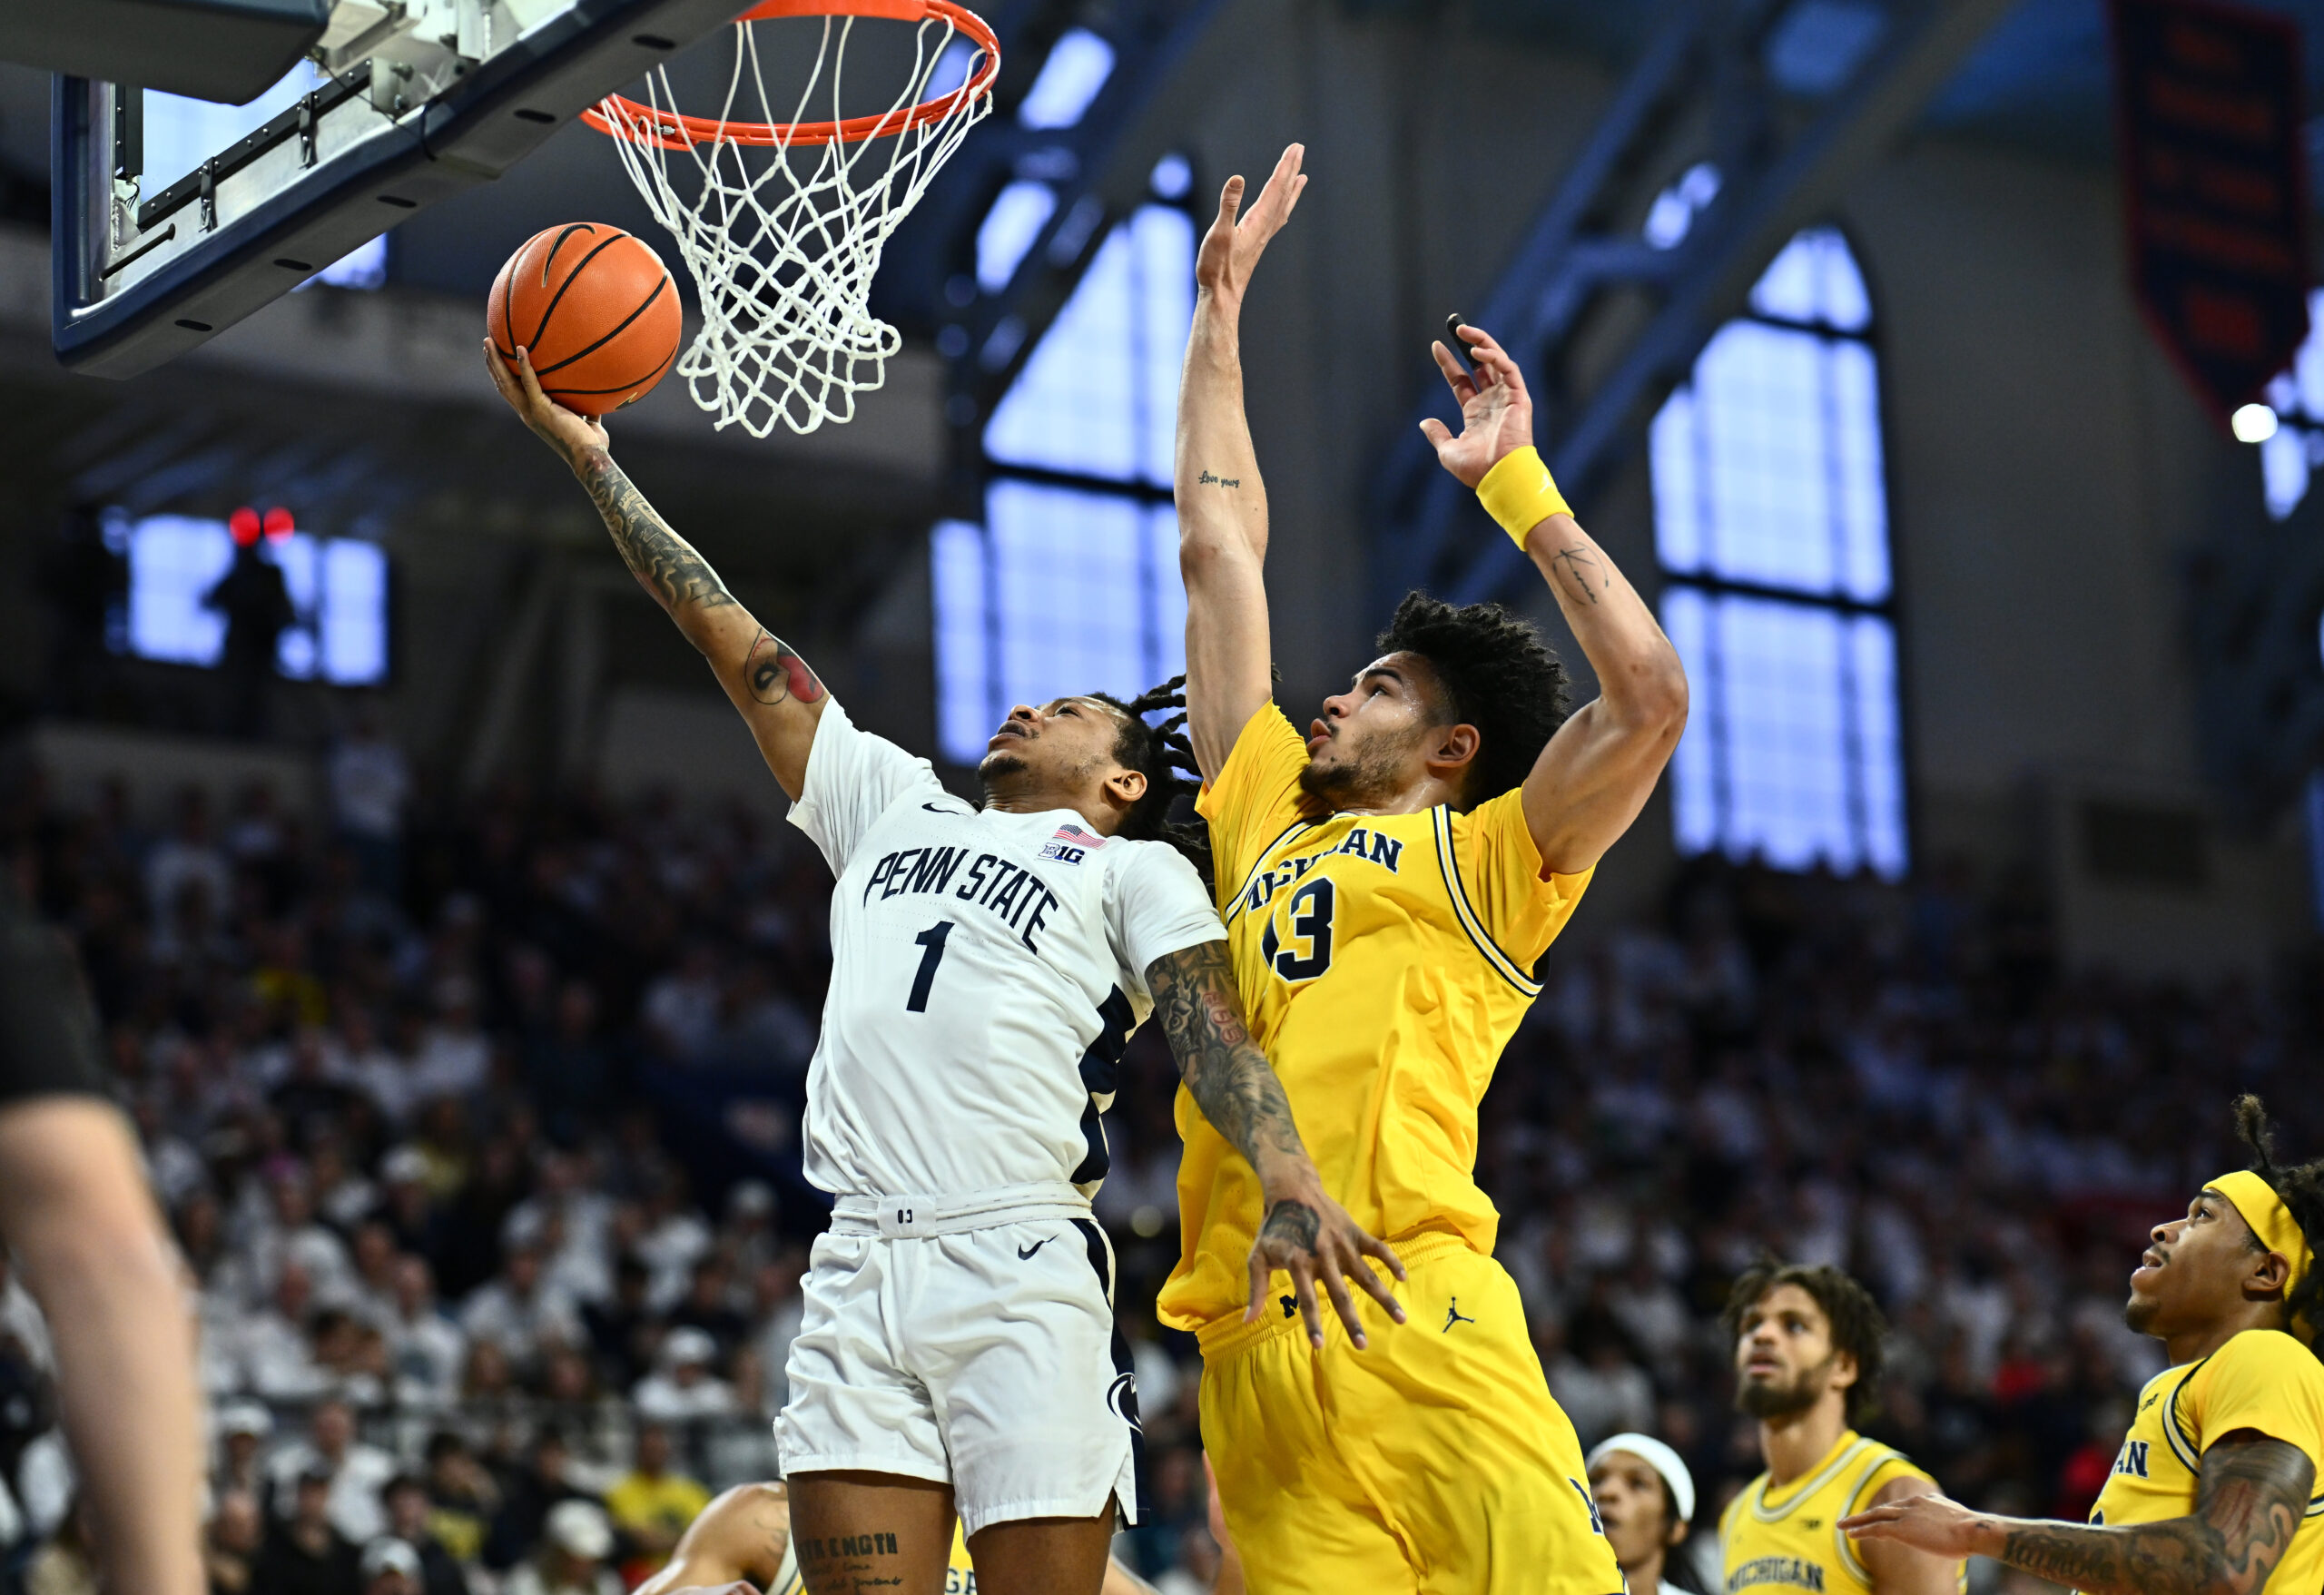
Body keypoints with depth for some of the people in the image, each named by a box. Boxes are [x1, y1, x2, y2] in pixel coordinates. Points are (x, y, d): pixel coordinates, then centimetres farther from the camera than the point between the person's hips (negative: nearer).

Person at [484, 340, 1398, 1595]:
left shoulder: (1135, 872, 14)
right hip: (858, 1270, 4)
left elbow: (1209, 1026, -3)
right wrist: (590, 458, 28)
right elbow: (737, 646, 28)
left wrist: (1288, 1184, -23)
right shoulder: (891, 808, 28)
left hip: (1023, 1269, -4)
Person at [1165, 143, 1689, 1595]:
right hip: (1250, 1351, 5)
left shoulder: (1482, 863, 12)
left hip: (1413, 1319, -5)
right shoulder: (1265, 818, 26)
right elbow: (1221, 547, 31)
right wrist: (1220, 312, 34)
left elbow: (1651, 698, -4)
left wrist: (1516, 483, 3)